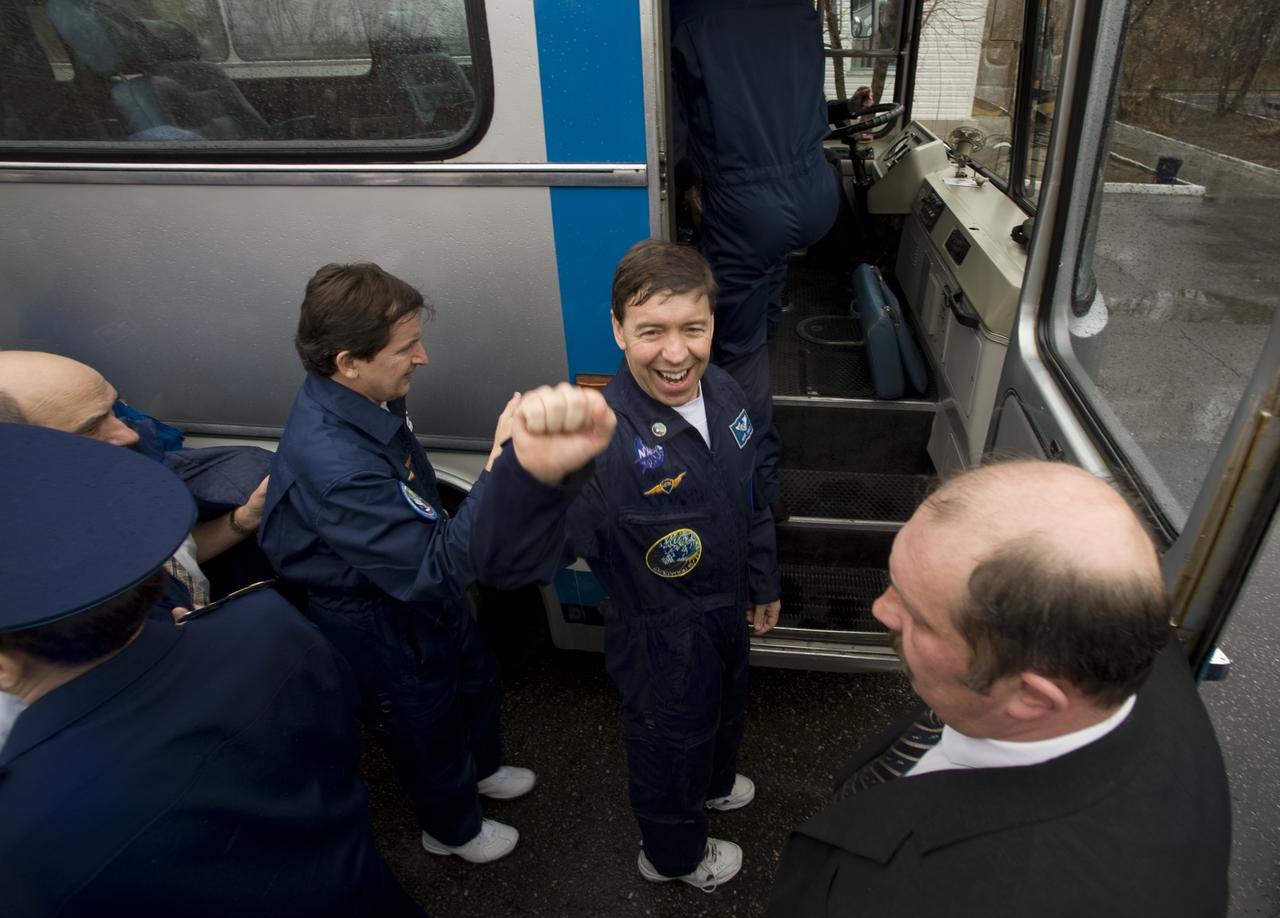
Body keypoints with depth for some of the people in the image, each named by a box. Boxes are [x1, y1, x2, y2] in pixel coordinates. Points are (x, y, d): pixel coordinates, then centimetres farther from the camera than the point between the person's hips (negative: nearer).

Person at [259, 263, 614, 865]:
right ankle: (453, 829, 52)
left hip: (419, 591, 8)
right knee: (427, 728, 19)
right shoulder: (330, 463, -41)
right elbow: (433, 569, -45)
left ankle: (482, 769, 61)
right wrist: (509, 471, -60)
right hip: (378, 629, -8)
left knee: (477, 677, 29)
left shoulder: (361, 400, -11)